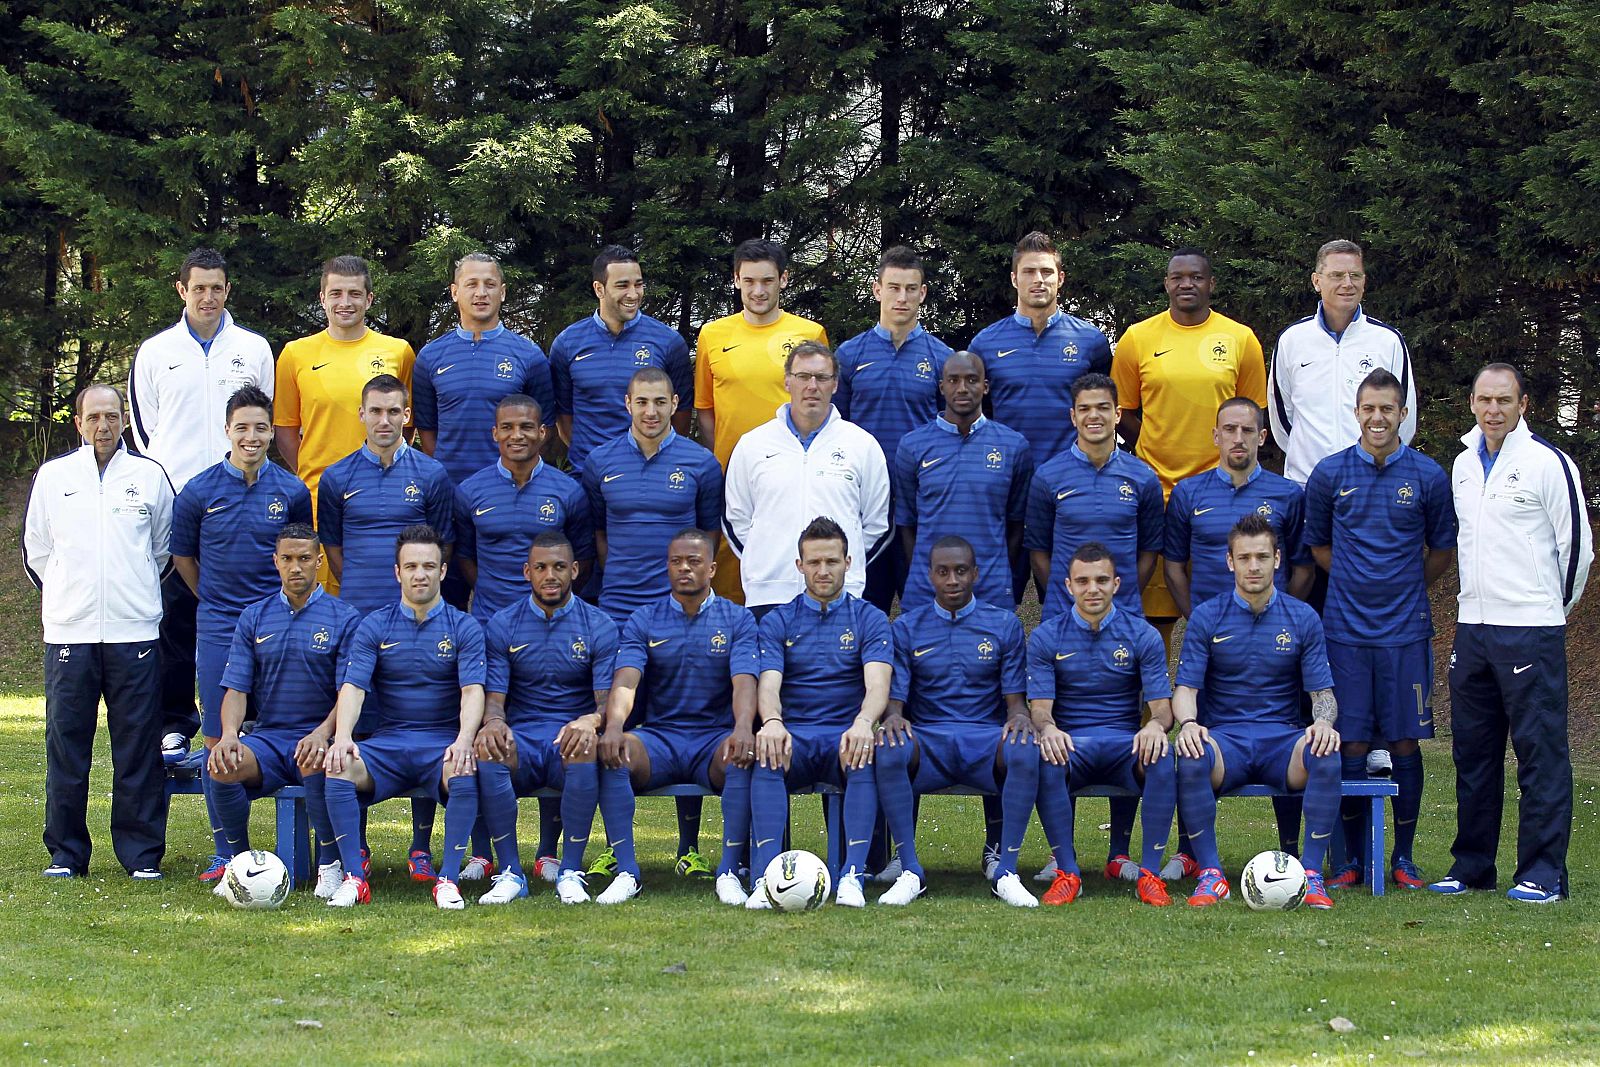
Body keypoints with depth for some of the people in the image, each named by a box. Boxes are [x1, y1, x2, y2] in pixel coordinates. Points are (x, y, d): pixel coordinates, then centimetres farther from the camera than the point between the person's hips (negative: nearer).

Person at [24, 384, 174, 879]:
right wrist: (66, 596, 13)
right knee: (66, 747, 1)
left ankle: (142, 854, 7)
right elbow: (36, 550, 16)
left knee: (139, 748, -1)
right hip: (69, 633, 0)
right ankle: (65, 853, 10)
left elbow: (165, 547, 17)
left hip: (135, 633, 0)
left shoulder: (150, 475, 7)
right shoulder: (53, 475, 8)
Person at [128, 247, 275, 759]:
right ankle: (174, 723, 4)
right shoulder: (155, 352, 9)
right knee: (175, 616, -1)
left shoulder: (254, 349, 10)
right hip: (175, 502, 0)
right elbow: (142, 426, 12)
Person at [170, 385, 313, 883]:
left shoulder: (291, 491, 2)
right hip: (219, 628, 0)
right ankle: (225, 851, 8)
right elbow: (183, 557, 13)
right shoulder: (198, 492, 1)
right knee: (218, 739, 0)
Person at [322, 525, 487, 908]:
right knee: (339, 769, -28)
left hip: (444, 742, -1)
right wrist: (343, 737, -24)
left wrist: (464, 740, -28)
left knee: (464, 774, -36)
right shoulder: (374, 627, 7)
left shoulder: (464, 628, 4)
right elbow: (353, 687, -3)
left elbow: (473, 690, -8)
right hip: (388, 740, 2)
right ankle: (354, 877, -25)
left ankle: (449, 879, -28)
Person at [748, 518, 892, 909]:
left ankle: (853, 876, -41)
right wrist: (771, 722, -30)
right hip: (793, 736, 0)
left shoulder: (869, 619, 10)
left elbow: (877, 684, -7)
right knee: (766, 752, -35)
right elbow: (768, 685, -4)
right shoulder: (778, 621, 12)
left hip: (847, 738, 0)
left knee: (868, 754, -36)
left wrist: (863, 724, -32)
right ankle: (765, 877, -43)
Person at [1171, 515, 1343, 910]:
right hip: (1223, 737, -1)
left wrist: (1323, 721, -19)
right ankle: (1210, 874, -26)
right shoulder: (1207, 617, 6)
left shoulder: (1302, 618, 8)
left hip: (1283, 737, 1)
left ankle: (1312, 874, -26)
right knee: (1191, 758, -37)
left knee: (1326, 757, -34)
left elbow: (1323, 692, 6)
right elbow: (1186, 687, 0)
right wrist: (1188, 723, -24)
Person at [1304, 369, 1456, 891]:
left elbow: (1443, 551, 12)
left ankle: (1404, 858, 13)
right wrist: (1359, 585, 9)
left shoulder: (1428, 476, 1)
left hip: (1406, 629, 0)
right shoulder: (1330, 473, 3)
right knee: (1351, 745, 1)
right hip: (1346, 628, 0)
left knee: (1405, 743, 2)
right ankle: (1353, 858, 10)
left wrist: (1405, 589, 10)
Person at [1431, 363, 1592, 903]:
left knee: (1540, 751, -4)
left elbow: (1576, 544, -4)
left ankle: (1543, 873, -1)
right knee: (1472, 750, 11)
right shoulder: (1464, 464, 13)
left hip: (1531, 630, -7)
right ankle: (1471, 864, 19)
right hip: (1472, 628, 7)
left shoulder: (1548, 463, -7)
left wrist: (1553, 606, 5)